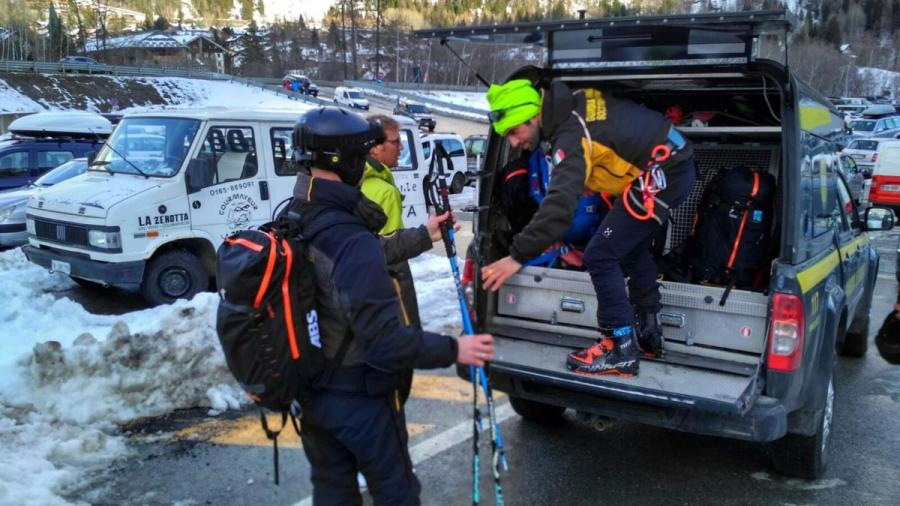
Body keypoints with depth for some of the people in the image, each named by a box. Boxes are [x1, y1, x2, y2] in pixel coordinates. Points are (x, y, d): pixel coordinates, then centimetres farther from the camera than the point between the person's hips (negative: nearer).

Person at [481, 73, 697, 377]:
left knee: (600, 256, -10)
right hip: (673, 162, 10)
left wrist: (518, 256, -39)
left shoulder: (571, 136, -26)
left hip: (661, 175, -10)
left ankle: (621, 349, -2)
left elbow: (560, 204, -39)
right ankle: (647, 334, 34)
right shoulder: (572, 105, 1)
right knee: (632, 248, 24)